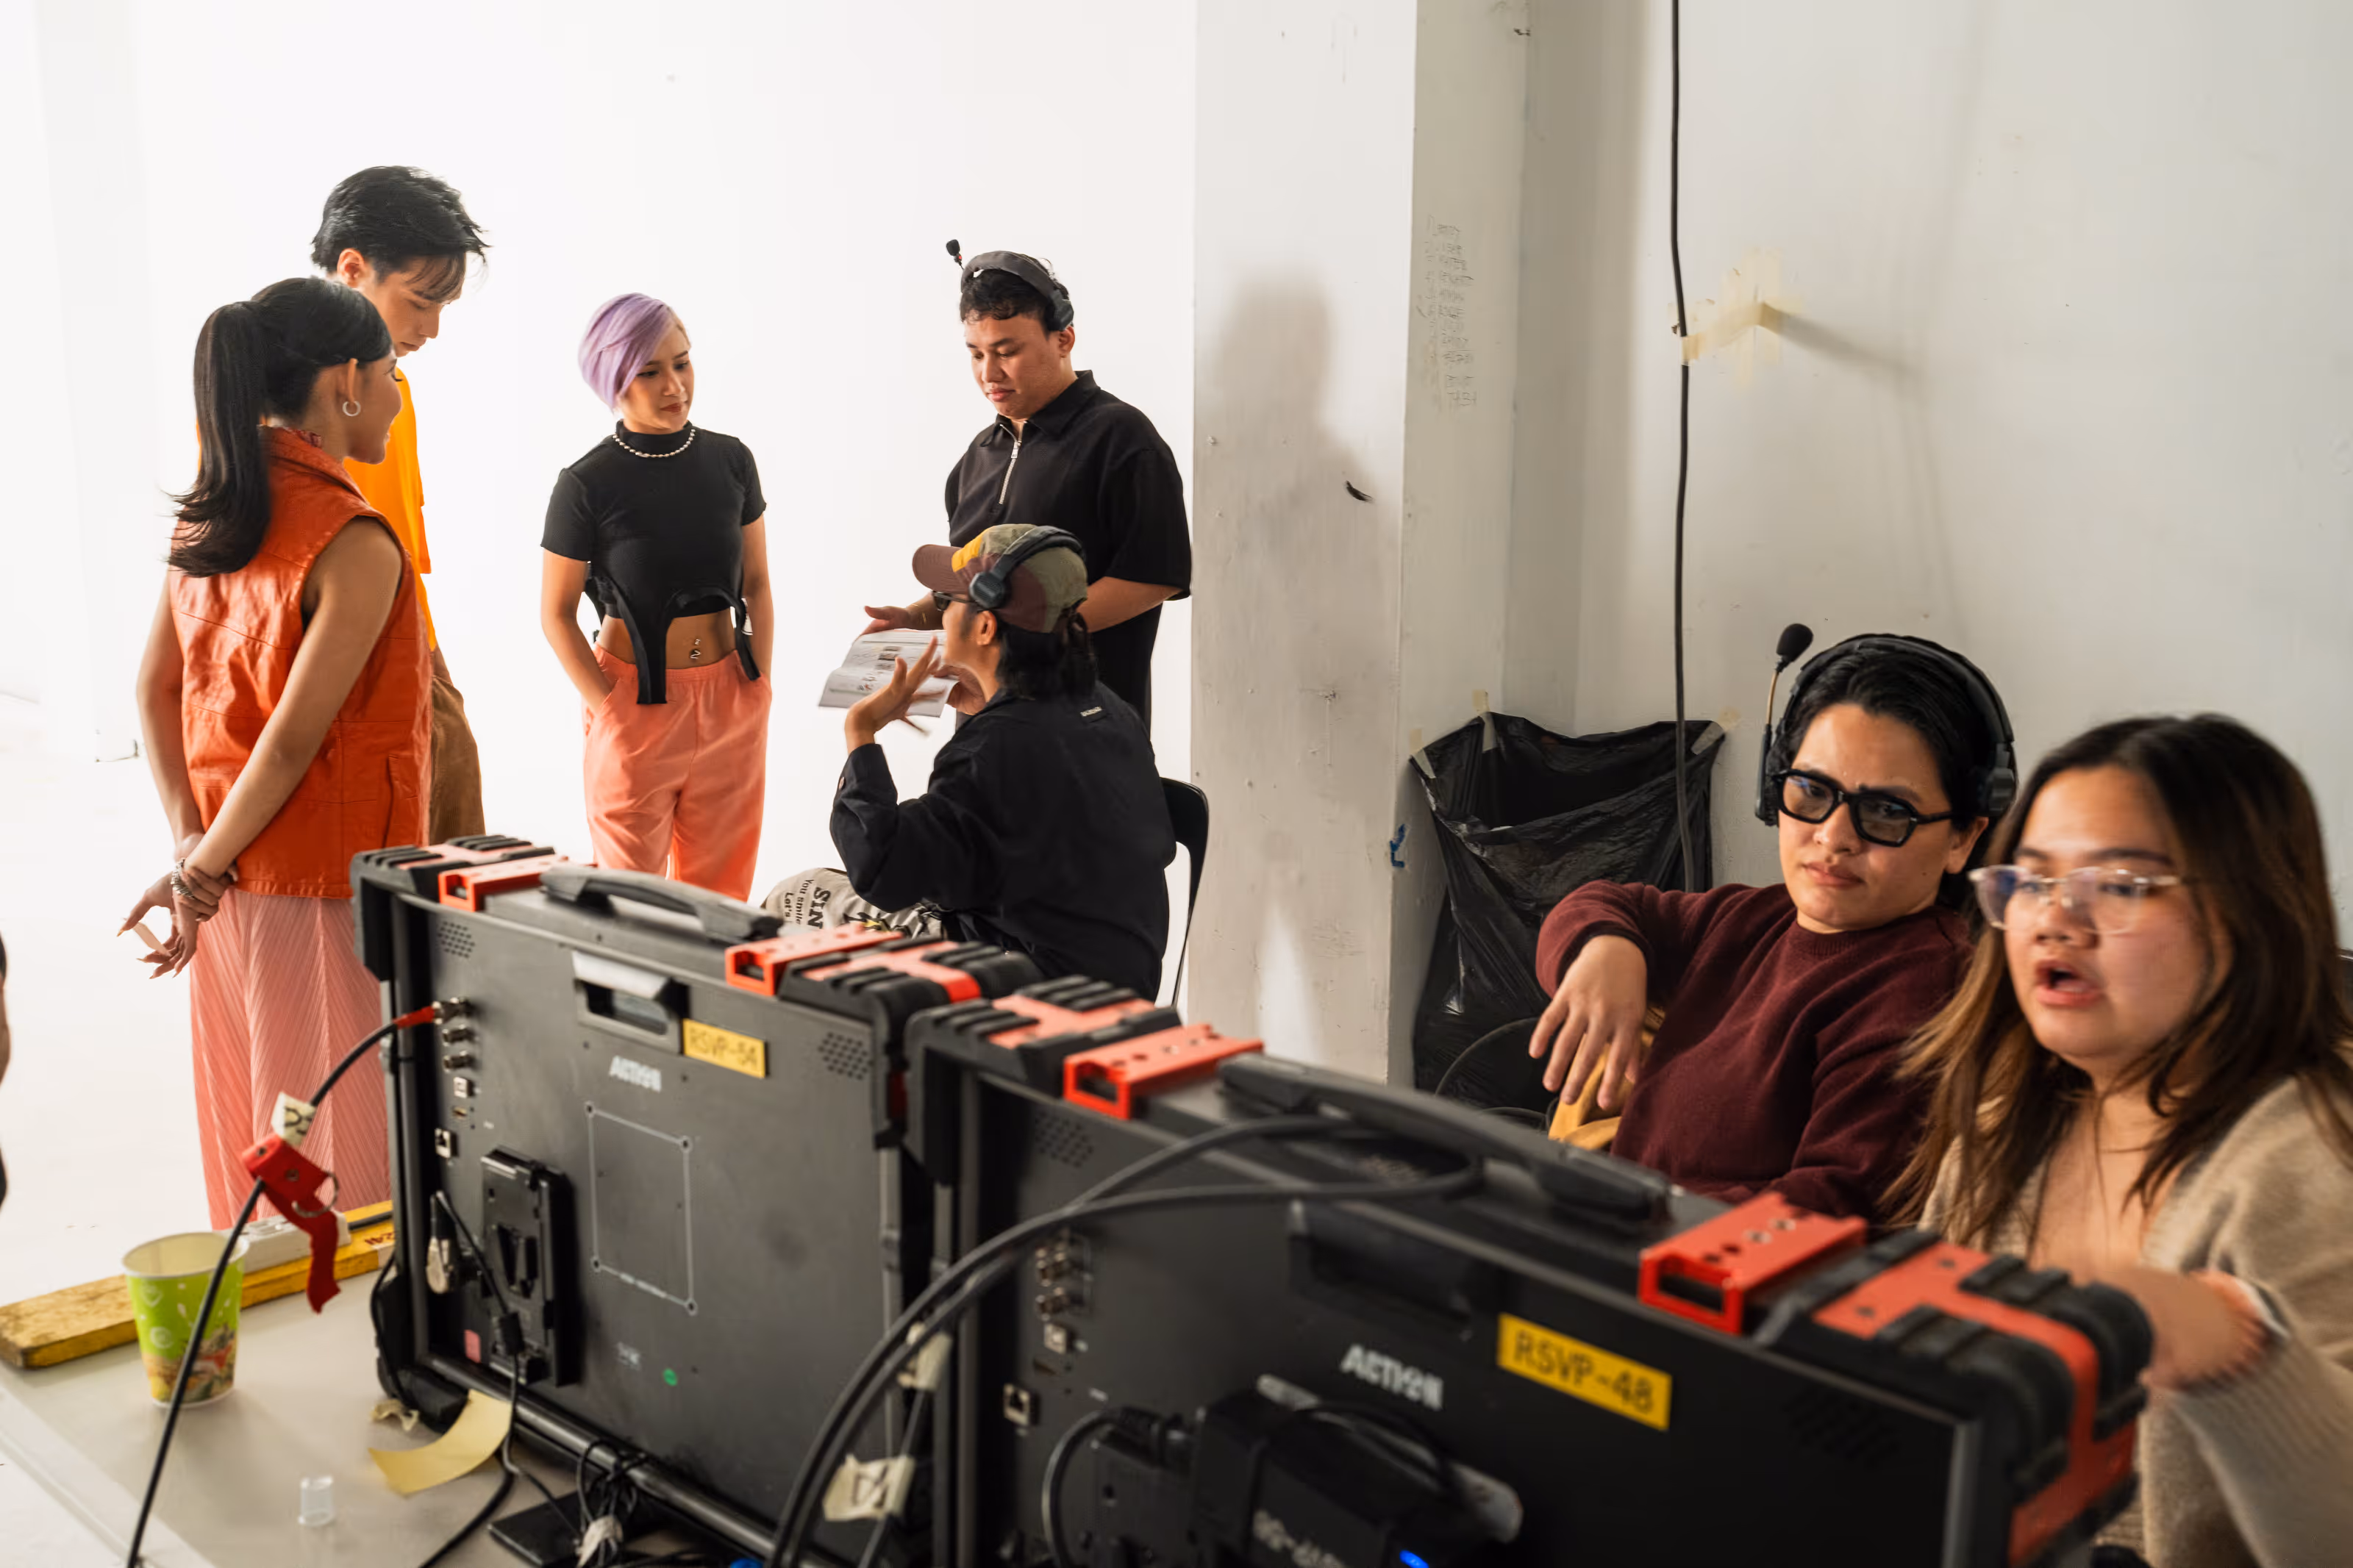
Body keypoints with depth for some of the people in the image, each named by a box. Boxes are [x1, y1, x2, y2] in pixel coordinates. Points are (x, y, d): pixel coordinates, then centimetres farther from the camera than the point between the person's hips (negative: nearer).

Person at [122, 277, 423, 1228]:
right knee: (339, 1149, 3)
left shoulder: (208, 514, 6)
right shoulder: (355, 545, -19)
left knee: (251, 1129, 19)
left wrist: (189, 837, 4)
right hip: (327, 883, -8)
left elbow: (156, 686, 10)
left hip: (231, 871, 8)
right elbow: (294, 740, -19)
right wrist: (202, 874, -9)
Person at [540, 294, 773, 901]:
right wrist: (607, 710, -9)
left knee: (720, 891, 10)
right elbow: (556, 614, -3)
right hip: (637, 700, -3)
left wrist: (761, 682, 3)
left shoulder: (730, 460, 2)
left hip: (730, 700, 3)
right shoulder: (587, 484, -9)